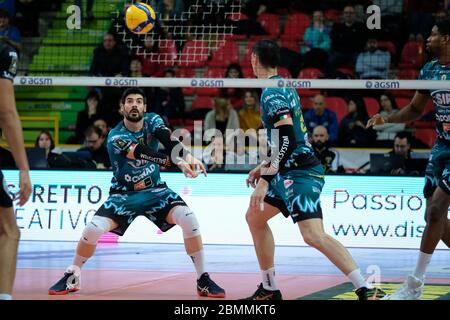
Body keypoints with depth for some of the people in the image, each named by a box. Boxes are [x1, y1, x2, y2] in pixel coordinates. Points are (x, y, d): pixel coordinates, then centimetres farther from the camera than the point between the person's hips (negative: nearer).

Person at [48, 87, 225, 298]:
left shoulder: (153, 121, -7)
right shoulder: (116, 137, -20)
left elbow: (170, 142, -26)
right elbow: (145, 154, -33)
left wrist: (187, 156, -48)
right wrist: (178, 162, -47)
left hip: (155, 189, 2)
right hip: (124, 193, -2)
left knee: (188, 218, -22)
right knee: (94, 228, -23)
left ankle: (203, 280, -11)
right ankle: (72, 277, 3)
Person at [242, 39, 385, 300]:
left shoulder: (272, 92, -13)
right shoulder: (285, 87, 17)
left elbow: (286, 139, -24)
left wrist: (265, 180, -25)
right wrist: (264, 167, 30)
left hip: (300, 173, -11)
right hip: (291, 172, 11)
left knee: (313, 235, -22)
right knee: (254, 216, 20)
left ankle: (367, 291, -28)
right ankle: (269, 289, 24)